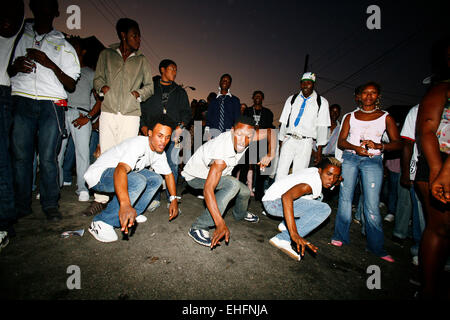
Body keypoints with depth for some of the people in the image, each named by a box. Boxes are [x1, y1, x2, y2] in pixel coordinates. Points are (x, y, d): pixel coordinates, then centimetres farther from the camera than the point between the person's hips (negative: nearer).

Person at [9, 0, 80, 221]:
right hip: (21, 102, 2)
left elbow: (71, 85, 7)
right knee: (20, 156, 0)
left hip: (51, 105, -2)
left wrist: (50, 64, -7)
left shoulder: (63, 45, 15)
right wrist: (15, 66, -2)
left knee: (48, 158, -5)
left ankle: (50, 205, 6)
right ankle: (21, 206, 12)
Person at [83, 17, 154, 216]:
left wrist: (139, 93, 0)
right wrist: (102, 87, -3)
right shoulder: (106, 55, 16)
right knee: (105, 154, 0)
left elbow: (149, 86, 18)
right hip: (108, 111, 1)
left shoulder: (142, 61, 16)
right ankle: (100, 199, 8)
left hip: (131, 114, 0)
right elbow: (97, 78, 18)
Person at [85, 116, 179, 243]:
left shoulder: (160, 152, -1)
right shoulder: (138, 144, -28)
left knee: (156, 180, 1)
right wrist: (125, 204, -59)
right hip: (99, 174, -8)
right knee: (138, 182, -33)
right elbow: (120, 169, -45)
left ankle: (131, 215, 5)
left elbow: (168, 174, 11)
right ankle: (101, 223, -19)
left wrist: (174, 200, 3)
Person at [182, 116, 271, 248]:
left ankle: (240, 214, 48)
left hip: (213, 172, 7)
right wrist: (221, 224, -50)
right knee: (233, 184, -32)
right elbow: (208, 189, -46)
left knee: (245, 192, 11)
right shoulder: (222, 157, -42)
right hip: (195, 176, -7)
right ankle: (198, 227, -24)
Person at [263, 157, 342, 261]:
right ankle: (282, 239, -21)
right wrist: (294, 234, -44)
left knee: (318, 198, 25)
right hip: (273, 202, -10)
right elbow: (286, 197, -41)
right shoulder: (314, 182, -23)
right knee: (324, 209, -21)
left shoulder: (316, 172, 5)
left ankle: (285, 224, 12)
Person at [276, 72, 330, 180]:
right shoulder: (292, 99, 13)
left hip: (305, 143, -1)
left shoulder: (322, 102, 7)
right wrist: (281, 143, 5)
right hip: (289, 140, 2)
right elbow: (284, 122, 10)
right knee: (281, 172, -7)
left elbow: (322, 127, 2)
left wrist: (319, 150, -3)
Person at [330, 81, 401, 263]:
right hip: (350, 158, 1)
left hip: (373, 161, -1)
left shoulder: (386, 117, 11)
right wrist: (355, 147, -12)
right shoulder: (351, 116, 14)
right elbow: (340, 141, 7)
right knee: (345, 198, 0)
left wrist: (378, 145, -16)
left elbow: (397, 143, 4)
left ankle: (376, 247, 8)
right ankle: (340, 236, 14)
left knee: (372, 205, -6)